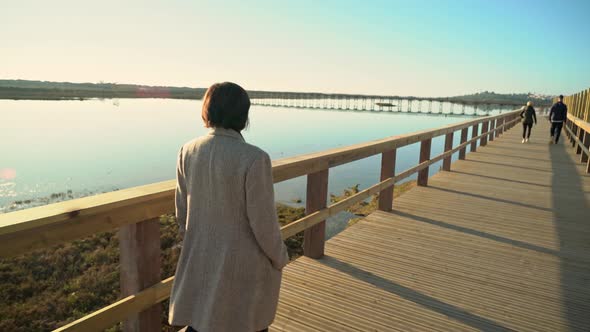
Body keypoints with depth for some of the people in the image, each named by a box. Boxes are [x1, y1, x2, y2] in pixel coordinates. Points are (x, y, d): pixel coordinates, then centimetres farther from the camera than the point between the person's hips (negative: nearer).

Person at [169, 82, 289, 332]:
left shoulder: (188, 151, -8)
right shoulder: (254, 159, -25)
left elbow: (182, 208, 2)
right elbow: (263, 220, -18)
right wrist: (279, 257, -1)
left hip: (201, 256, 5)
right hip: (244, 261, -4)